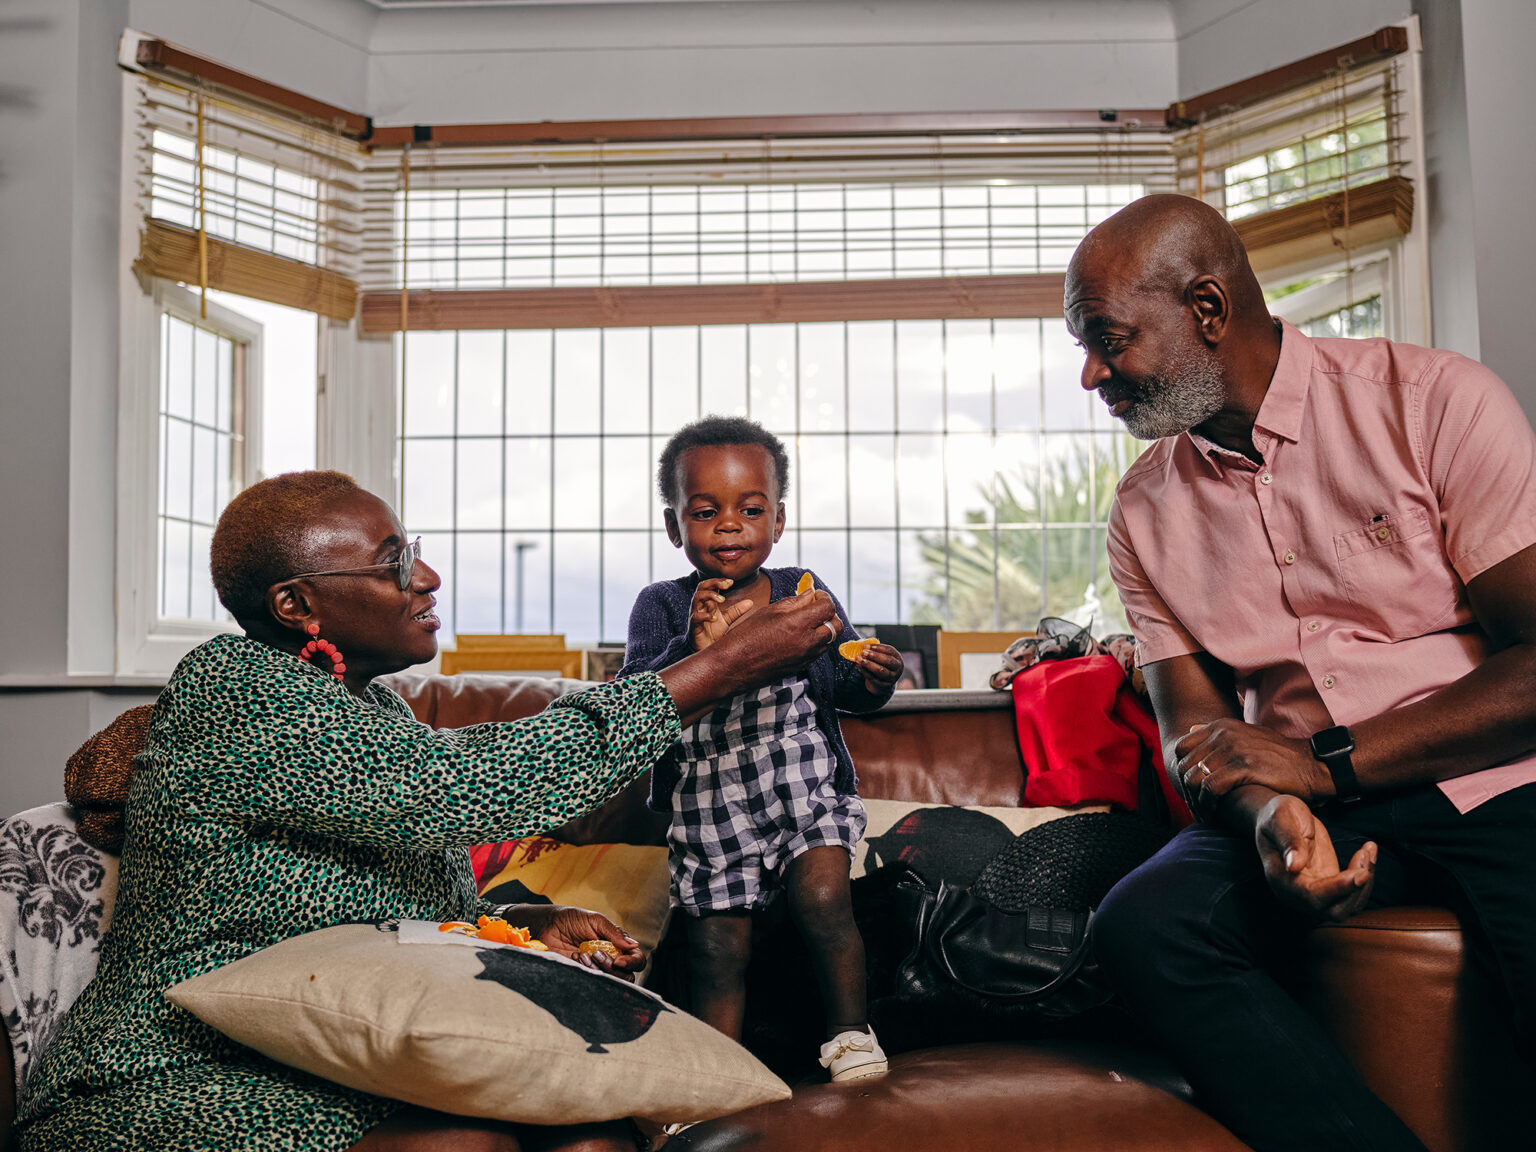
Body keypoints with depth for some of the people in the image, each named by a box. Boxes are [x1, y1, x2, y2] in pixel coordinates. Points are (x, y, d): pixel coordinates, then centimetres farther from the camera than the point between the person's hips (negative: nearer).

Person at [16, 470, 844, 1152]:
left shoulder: (369, 703, 11)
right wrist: (726, 666, -25)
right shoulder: (233, 689, -16)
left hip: (349, 1074, 7)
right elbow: (462, 786, -27)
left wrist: (530, 926, -4)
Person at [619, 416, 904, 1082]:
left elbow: (845, 688, 4)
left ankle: (850, 1030, 3)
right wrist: (694, 649, -32)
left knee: (822, 899, -20)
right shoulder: (663, 608, -2)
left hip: (805, 786, 0)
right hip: (706, 805, 0)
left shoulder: (804, 593, 2)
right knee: (717, 950, 5)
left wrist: (872, 681, -20)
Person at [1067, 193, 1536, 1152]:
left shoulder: (1433, 400, -5)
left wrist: (1325, 762, -14)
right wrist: (1267, 815, -15)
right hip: (1302, 802, 4)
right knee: (1143, 923, -24)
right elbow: (1194, 734, 8)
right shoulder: (1145, 511, 9)